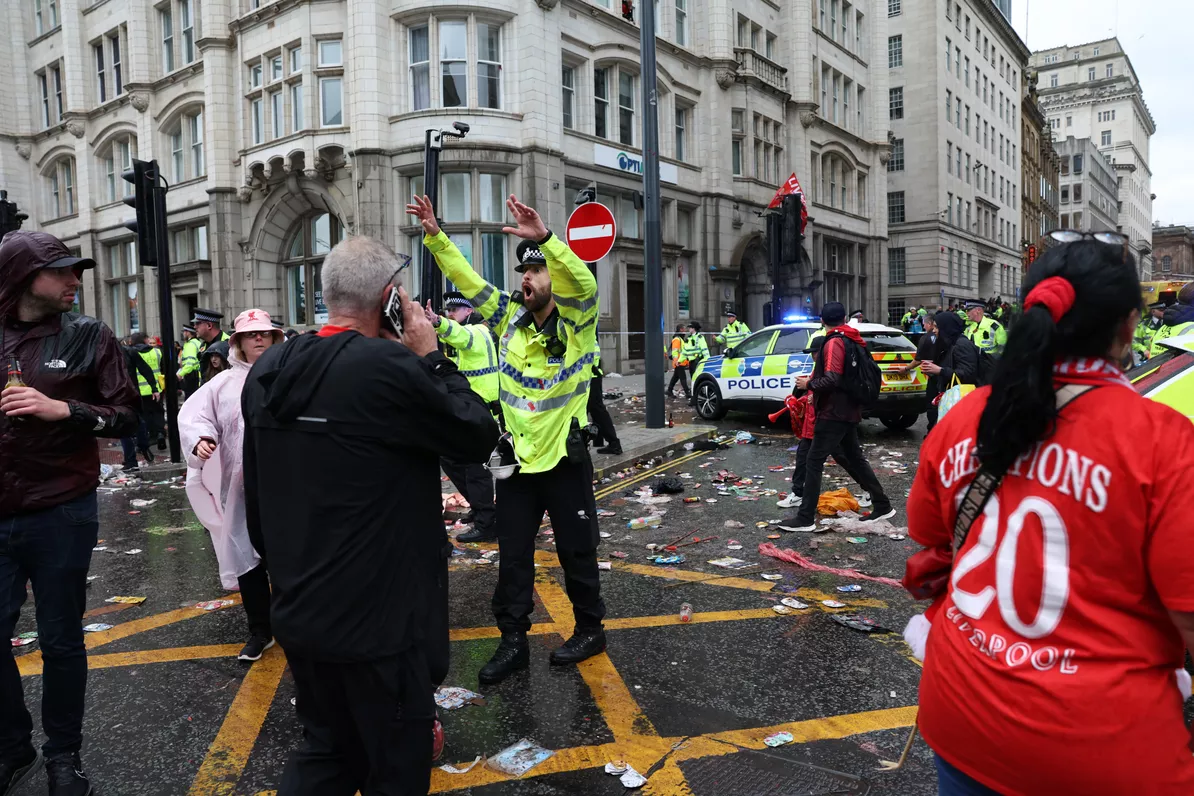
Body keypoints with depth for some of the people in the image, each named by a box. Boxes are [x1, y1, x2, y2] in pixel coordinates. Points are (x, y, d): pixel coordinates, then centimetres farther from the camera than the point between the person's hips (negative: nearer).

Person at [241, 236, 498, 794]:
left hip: (299, 613, 8)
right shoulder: (389, 366, -23)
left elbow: (255, 497, 10)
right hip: (378, 620, -7)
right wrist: (431, 358, -4)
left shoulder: (266, 371, 2)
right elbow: (479, 436, -12)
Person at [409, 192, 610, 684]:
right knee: (513, 556, 10)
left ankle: (590, 630, 29)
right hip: (518, 459, 5)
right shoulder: (510, 318, 4)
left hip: (565, 459, -4)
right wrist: (435, 236, -7)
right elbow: (469, 282, 2)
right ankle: (513, 641, 23)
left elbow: (584, 282, -31)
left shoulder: (576, 322, -11)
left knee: (577, 551, 10)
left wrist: (544, 238, -44)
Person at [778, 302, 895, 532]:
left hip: (833, 412, -9)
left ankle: (805, 519, -5)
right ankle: (883, 506, 24)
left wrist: (809, 384, -10)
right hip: (849, 411, 9)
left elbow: (832, 379, -25)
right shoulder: (853, 341, 13)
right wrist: (815, 379, 16)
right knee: (854, 458, 19)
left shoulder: (834, 342, -15)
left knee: (814, 462, -6)